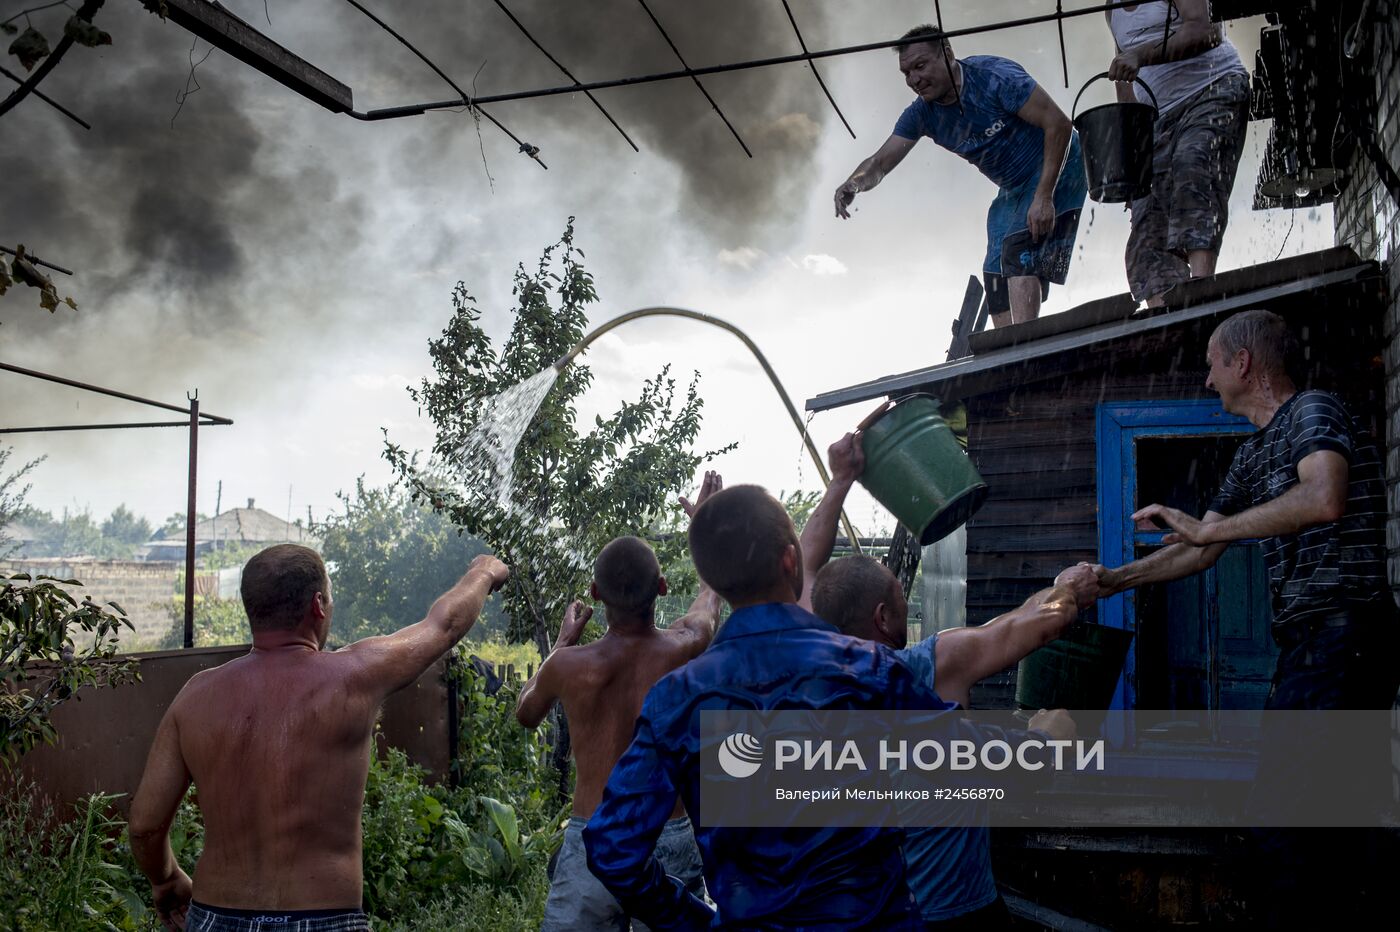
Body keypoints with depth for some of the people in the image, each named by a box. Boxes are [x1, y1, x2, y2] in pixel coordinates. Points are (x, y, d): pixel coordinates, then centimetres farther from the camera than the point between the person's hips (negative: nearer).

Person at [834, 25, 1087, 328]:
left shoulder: (994, 76, -24)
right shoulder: (922, 114, -5)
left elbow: (1059, 124, -24)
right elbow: (881, 161, -12)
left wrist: (1044, 197, -30)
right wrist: (854, 183, -37)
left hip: (1055, 169, -7)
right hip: (1013, 189, 8)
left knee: (1020, 251, -25)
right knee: (997, 277, 2)